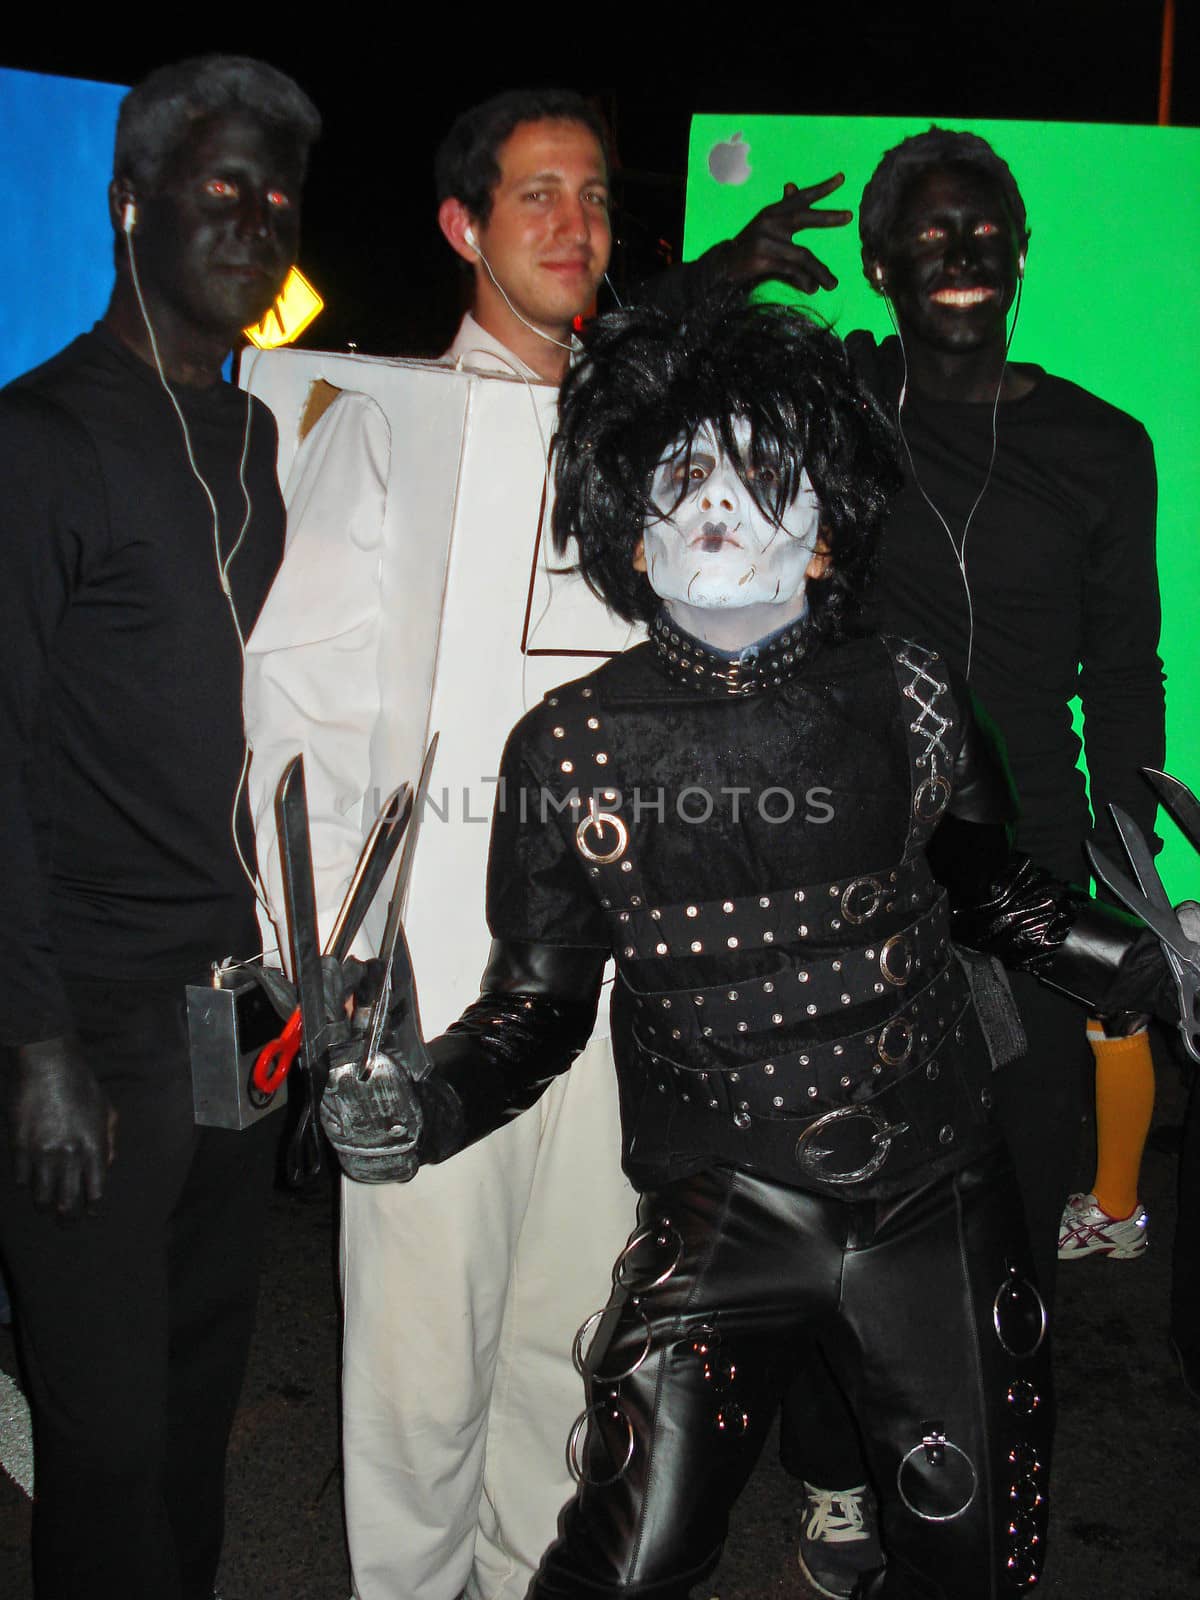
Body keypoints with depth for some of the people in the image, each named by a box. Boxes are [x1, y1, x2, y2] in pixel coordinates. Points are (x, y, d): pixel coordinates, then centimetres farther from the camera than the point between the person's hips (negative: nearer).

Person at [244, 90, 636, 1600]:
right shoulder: (381, 428, 0)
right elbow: (298, 692, -5)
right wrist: (329, 951, -11)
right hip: (435, 964, -4)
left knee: (576, 1319, 14)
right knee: (425, 1333, 4)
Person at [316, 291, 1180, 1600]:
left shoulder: (903, 697, -6)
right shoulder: (569, 745, -8)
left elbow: (985, 887, 12)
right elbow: (538, 1004, 1)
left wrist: (1138, 962, -3)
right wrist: (421, 1108, -16)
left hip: (937, 1203, 2)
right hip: (717, 1221, -1)